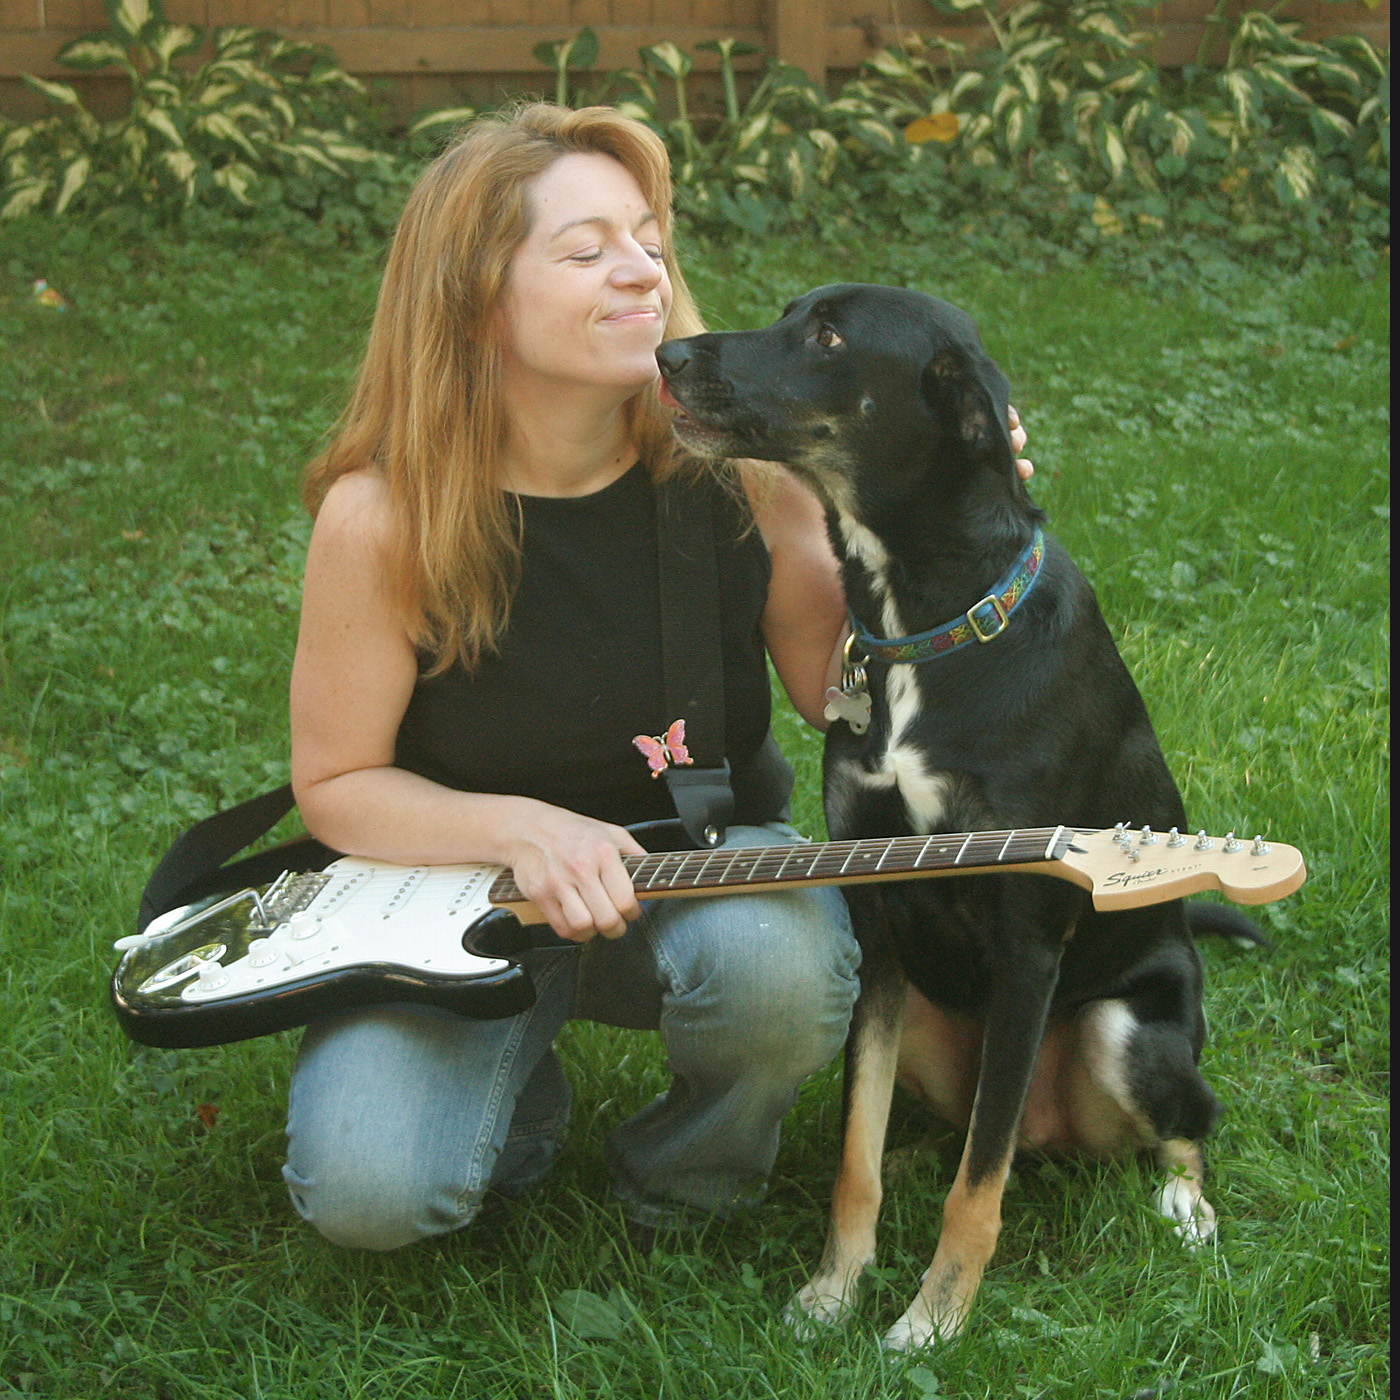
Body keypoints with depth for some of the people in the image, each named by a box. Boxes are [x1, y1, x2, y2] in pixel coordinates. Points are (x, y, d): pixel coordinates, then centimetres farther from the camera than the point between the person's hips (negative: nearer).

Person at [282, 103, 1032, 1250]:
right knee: (369, 1192, -25)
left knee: (782, 969, -36)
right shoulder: (382, 518, -17)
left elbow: (835, 686, -4)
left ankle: (691, 1172, 1)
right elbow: (336, 782, -7)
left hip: (710, 855, 1)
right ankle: (518, 1090, 13)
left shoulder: (736, 459, -12)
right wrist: (523, 830, -23)